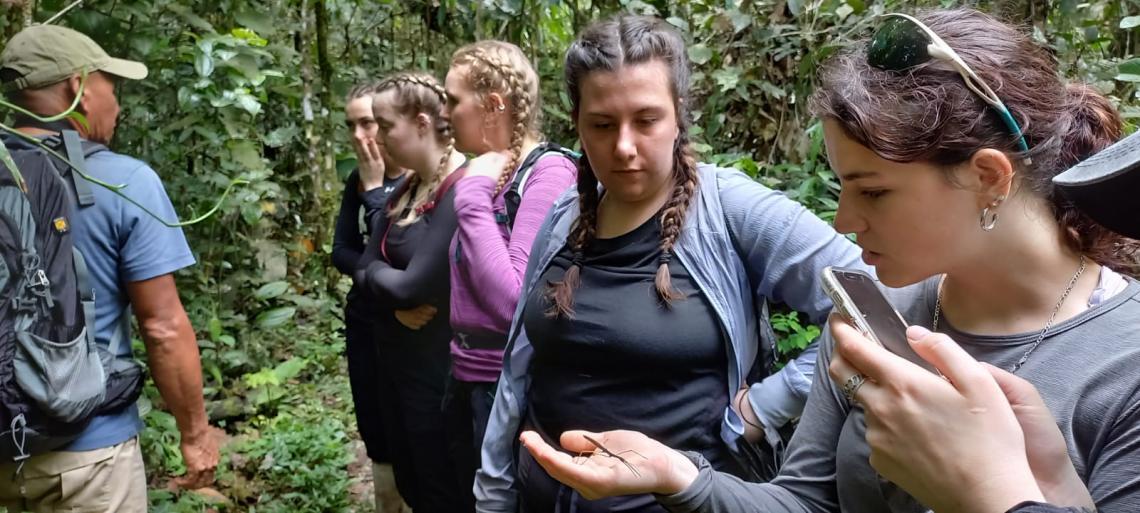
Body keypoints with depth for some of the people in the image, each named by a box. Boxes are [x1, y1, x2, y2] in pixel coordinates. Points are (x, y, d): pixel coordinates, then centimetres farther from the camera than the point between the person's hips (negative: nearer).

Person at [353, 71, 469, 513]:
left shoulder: (462, 190, -22)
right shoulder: (406, 189, 8)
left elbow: (415, 285, -26)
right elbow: (365, 266, 5)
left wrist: (375, 272, -5)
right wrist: (395, 302, -15)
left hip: (438, 371, -9)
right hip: (394, 363, 9)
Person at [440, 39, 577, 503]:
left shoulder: (548, 172, -18)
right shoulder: (485, 172, 6)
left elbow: (515, 302, -27)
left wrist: (473, 198, -21)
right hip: (467, 375, 8)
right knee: (468, 495, 23)